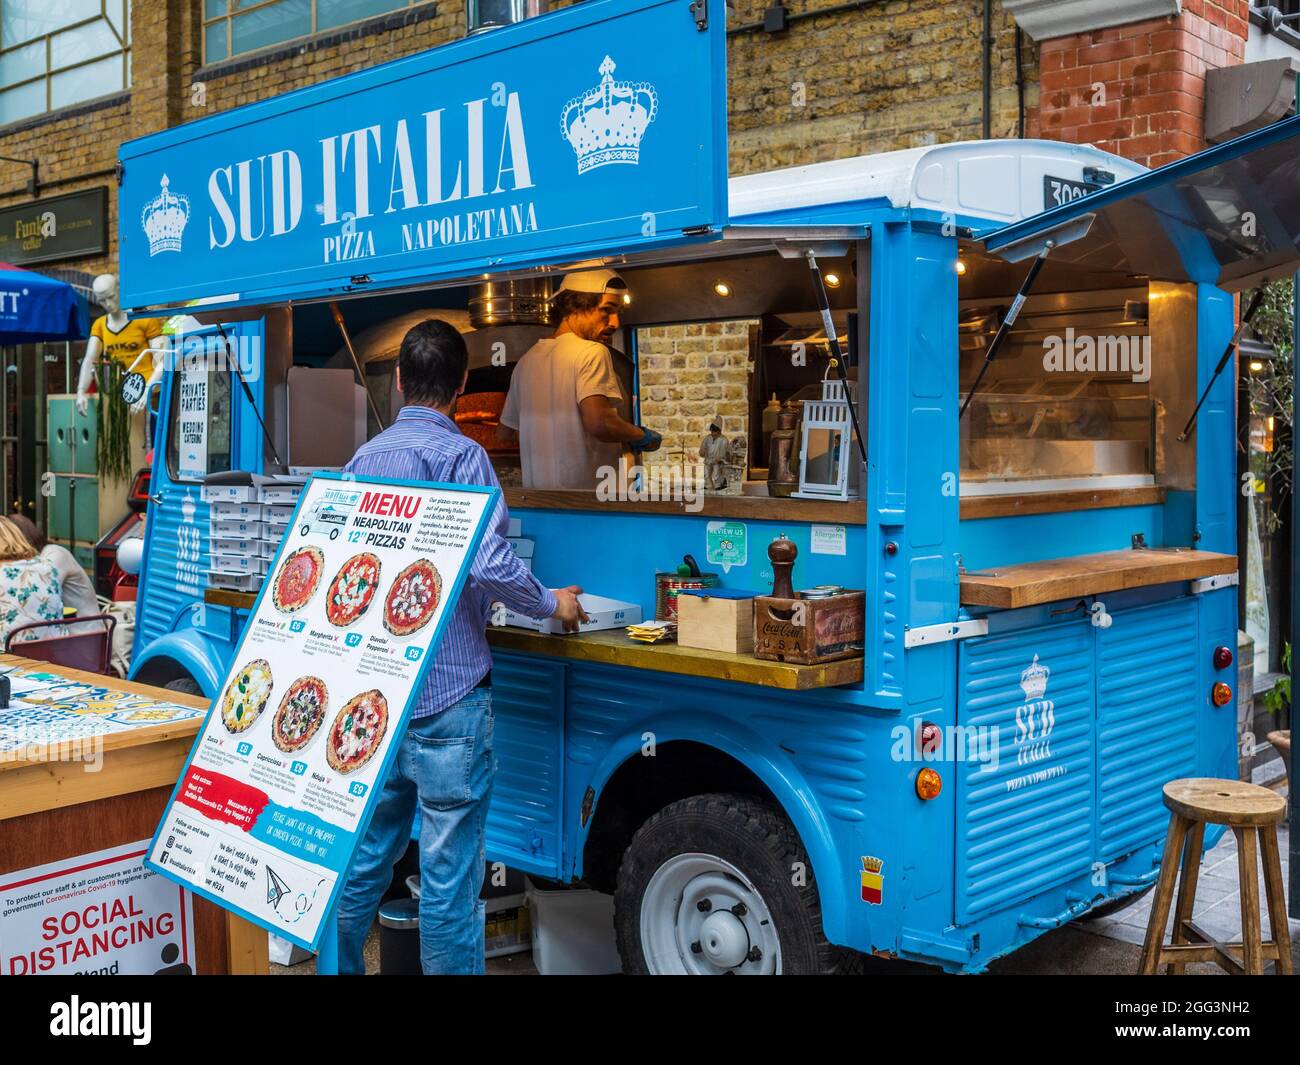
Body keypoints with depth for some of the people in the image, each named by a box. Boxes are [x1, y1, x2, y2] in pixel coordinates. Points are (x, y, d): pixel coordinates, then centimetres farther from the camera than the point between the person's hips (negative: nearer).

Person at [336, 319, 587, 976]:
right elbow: (489, 563, -22)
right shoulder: (458, 455, -12)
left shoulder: (364, 459, 10)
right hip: (448, 694, -7)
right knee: (448, 872, 1)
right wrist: (552, 605, -6)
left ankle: (340, 967, 30)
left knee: (366, 854, 19)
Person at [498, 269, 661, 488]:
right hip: (584, 488, -8)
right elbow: (599, 422, -24)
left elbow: (505, 435, 22)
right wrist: (642, 436, -7)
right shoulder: (591, 352, -10)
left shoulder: (527, 359, 15)